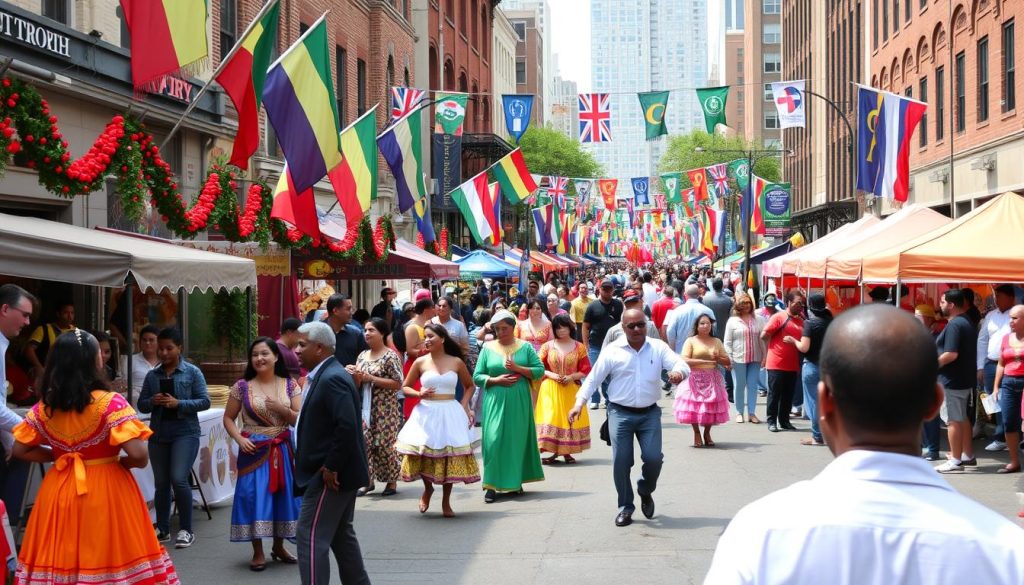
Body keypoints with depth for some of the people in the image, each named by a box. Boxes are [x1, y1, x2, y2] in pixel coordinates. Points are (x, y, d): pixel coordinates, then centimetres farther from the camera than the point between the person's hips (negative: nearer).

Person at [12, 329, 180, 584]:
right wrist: (120, 461, -1)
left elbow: (20, 450, 8)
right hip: (105, 492, -4)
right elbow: (138, 455, -21)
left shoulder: (44, 408, -1)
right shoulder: (110, 403, -15)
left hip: (60, 491, 4)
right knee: (108, 560, 6)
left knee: (59, 562, 12)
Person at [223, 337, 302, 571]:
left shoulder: (290, 385, 2)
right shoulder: (242, 387, -2)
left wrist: (282, 409, -16)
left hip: (282, 450, 2)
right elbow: (228, 418, 3)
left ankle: (278, 547, 25)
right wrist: (239, 439, -12)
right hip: (254, 451, -2)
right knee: (254, 496, -5)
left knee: (283, 494, 8)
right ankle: (258, 552, 5)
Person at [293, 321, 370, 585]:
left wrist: (330, 468, -23)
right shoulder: (327, 375, 13)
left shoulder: (332, 378, -19)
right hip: (337, 473, 11)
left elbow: (347, 426, -28)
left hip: (329, 476, -11)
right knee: (341, 534, 19)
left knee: (311, 537, -9)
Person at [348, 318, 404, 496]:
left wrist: (370, 378, -17)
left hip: (385, 409, -6)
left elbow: (398, 384, -15)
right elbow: (357, 385, 16)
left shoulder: (390, 356, -9)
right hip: (365, 408, 6)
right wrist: (354, 376, -8)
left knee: (384, 444, -1)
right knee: (364, 442, 0)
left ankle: (392, 481, 14)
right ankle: (367, 480, 9)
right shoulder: (362, 356, 11)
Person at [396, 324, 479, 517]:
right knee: (424, 453, -7)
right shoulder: (420, 362, 2)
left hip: (450, 414, 0)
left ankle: (446, 502, 15)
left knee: (450, 455, 1)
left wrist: (464, 406, 2)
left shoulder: (456, 362, 3)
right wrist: (419, 394, -10)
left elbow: (470, 386, 16)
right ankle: (428, 488, 23)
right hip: (426, 413, 0)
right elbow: (405, 387, 9)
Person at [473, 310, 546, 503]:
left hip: (519, 402, 1)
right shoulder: (488, 348, 7)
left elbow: (540, 370, 0)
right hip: (495, 402, -1)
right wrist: (496, 380, -10)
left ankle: (515, 481, 15)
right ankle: (492, 485, -5)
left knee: (518, 439, 3)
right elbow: (477, 377, 5)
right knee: (493, 440, -7)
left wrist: (517, 368, -12)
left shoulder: (525, 347, 6)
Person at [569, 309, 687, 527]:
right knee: (621, 461, -3)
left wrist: (679, 372, -34)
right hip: (620, 413, -1)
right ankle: (625, 507, 13)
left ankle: (645, 492, 23)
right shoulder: (613, 351, -1)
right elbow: (593, 378, 1)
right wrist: (580, 402, -9)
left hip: (650, 413, 1)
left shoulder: (658, 348, 2)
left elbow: (681, 364, -8)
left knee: (653, 458, -9)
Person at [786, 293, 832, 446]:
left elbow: (804, 347, -18)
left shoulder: (810, 323, -14)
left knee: (813, 401, 1)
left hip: (812, 365, -6)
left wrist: (793, 341, 0)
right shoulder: (831, 322, 3)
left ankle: (817, 437, 3)